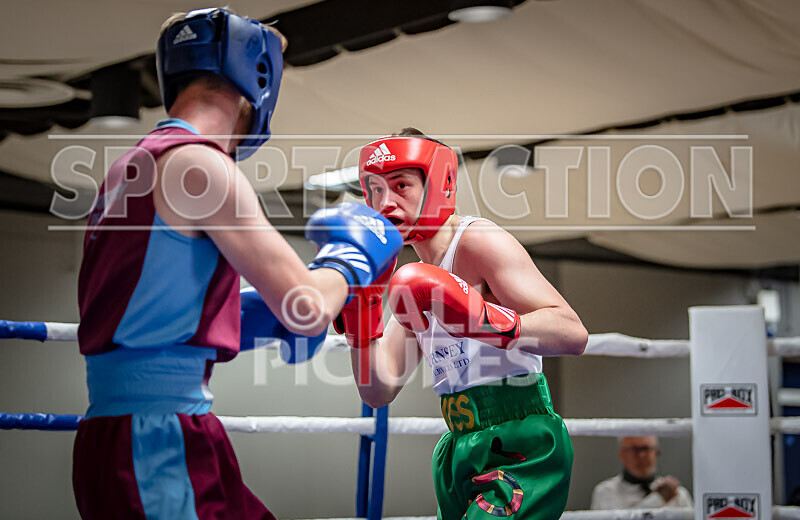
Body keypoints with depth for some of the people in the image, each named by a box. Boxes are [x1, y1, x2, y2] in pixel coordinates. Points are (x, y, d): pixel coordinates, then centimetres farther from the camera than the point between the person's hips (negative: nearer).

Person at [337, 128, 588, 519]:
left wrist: (483, 318, -33)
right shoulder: (419, 278, 15)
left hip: (519, 453, -9)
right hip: (461, 454, 9)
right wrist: (361, 303, 0)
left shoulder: (476, 241, -10)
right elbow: (378, 392, 10)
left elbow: (573, 334, -21)